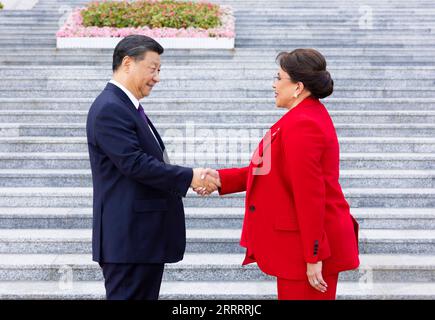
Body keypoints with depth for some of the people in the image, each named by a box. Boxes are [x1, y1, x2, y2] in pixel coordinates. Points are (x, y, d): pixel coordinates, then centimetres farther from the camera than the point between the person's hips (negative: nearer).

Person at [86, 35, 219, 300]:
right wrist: (189, 177, -17)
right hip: (128, 237, -10)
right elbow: (135, 163, -22)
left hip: (144, 235, 10)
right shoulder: (109, 109, -15)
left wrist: (194, 178, 8)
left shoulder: (129, 107, 16)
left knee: (146, 294, 14)